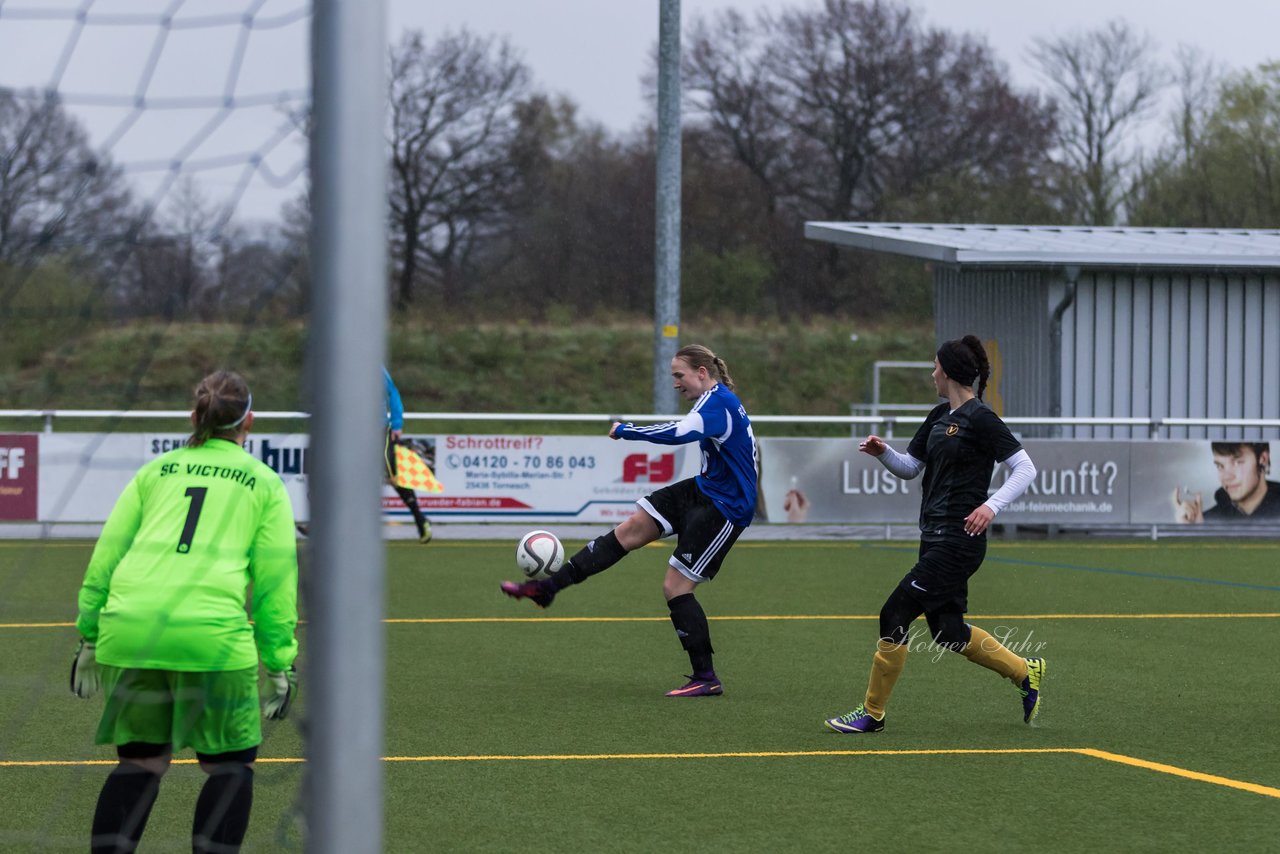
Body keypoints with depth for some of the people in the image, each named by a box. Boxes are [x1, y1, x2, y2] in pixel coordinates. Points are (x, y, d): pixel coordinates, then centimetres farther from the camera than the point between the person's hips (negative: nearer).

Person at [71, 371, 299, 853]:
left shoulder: (154, 471, 21)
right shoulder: (264, 483, 15)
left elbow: (105, 556, 17)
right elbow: (276, 577, 8)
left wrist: (89, 639, 21)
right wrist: (280, 664, 10)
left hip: (126, 627, 3)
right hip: (212, 633, -3)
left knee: (141, 760, 16)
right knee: (230, 766, 12)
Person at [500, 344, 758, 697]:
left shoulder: (718, 402, -22)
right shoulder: (717, 400, 10)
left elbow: (679, 433, -38)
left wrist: (625, 430, -26)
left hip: (724, 509, -10)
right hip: (703, 491, 10)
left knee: (675, 587, -9)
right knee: (629, 530, 2)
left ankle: (706, 679, 0)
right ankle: (548, 587, 3)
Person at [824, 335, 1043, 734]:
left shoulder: (980, 418, -12)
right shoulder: (940, 416, 13)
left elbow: (1025, 468, -13)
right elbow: (909, 468, 19)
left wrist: (992, 505, -24)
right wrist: (883, 452, 0)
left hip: (957, 540, -10)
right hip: (936, 537, 10)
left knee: (894, 615, -8)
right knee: (948, 632, 14)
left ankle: (872, 713, 2)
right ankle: (1026, 673, 29)